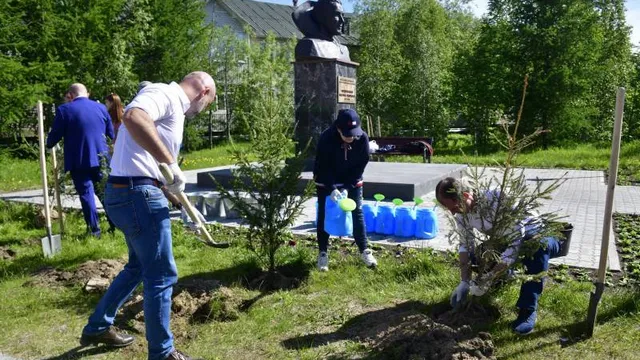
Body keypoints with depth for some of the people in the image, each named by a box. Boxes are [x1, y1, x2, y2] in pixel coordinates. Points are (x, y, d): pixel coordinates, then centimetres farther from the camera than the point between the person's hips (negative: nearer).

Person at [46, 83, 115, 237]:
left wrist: (48, 144, 20)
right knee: (104, 192, 14)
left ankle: (95, 230, 0)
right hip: (100, 158, 4)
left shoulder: (64, 109, -5)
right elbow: (112, 134, 15)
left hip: (78, 160, -4)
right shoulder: (101, 107, 8)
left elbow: (54, 137, -2)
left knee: (86, 193, 1)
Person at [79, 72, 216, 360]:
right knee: (162, 275, 1)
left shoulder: (174, 108, 21)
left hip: (131, 193, 10)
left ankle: (97, 328, 40)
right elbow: (133, 118, -34)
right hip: (137, 193, -10)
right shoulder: (164, 93, -10)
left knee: (139, 267, 25)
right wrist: (171, 164, -30)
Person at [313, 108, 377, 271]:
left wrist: (347, 187, -20)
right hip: (326, 182, -2)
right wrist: (332, 189, -30)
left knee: (357, 213, 3)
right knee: (324, 215, 0)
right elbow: (322, 166, -22)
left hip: (352, 181, 2)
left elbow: (361, 164, -14)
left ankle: (364, 250, 14)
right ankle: (323, 253, 11)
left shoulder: (362, 138, -23)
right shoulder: (326, 138, -29)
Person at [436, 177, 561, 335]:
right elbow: (465, 245, -7)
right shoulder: (461, 211, -14)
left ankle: (528, 309, -29)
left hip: (539, 235, -6)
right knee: (475, 256, -14)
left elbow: (516, 244, -37)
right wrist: (464, 282, -19)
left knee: (538, 247, -39)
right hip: (506, 240, 6)